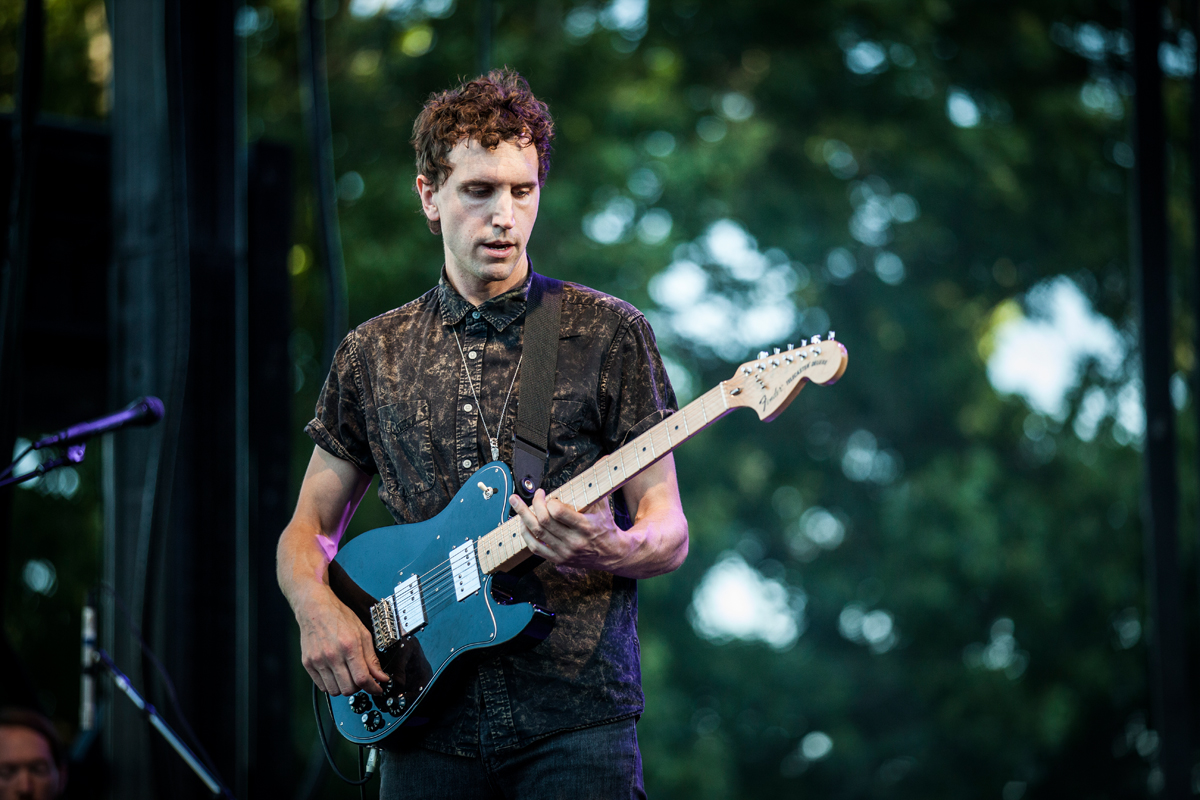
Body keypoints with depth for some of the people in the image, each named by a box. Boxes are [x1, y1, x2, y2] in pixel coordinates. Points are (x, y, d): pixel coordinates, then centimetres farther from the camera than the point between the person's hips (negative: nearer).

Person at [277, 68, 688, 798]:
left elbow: (669, 533, 1)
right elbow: (308, 529, 17)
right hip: (426, 721, 3)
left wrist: (609, 552, -21)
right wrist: (316, 609, -4)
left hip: (575, 718, -3)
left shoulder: (609, 334, 2)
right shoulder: (372, 354, 11)